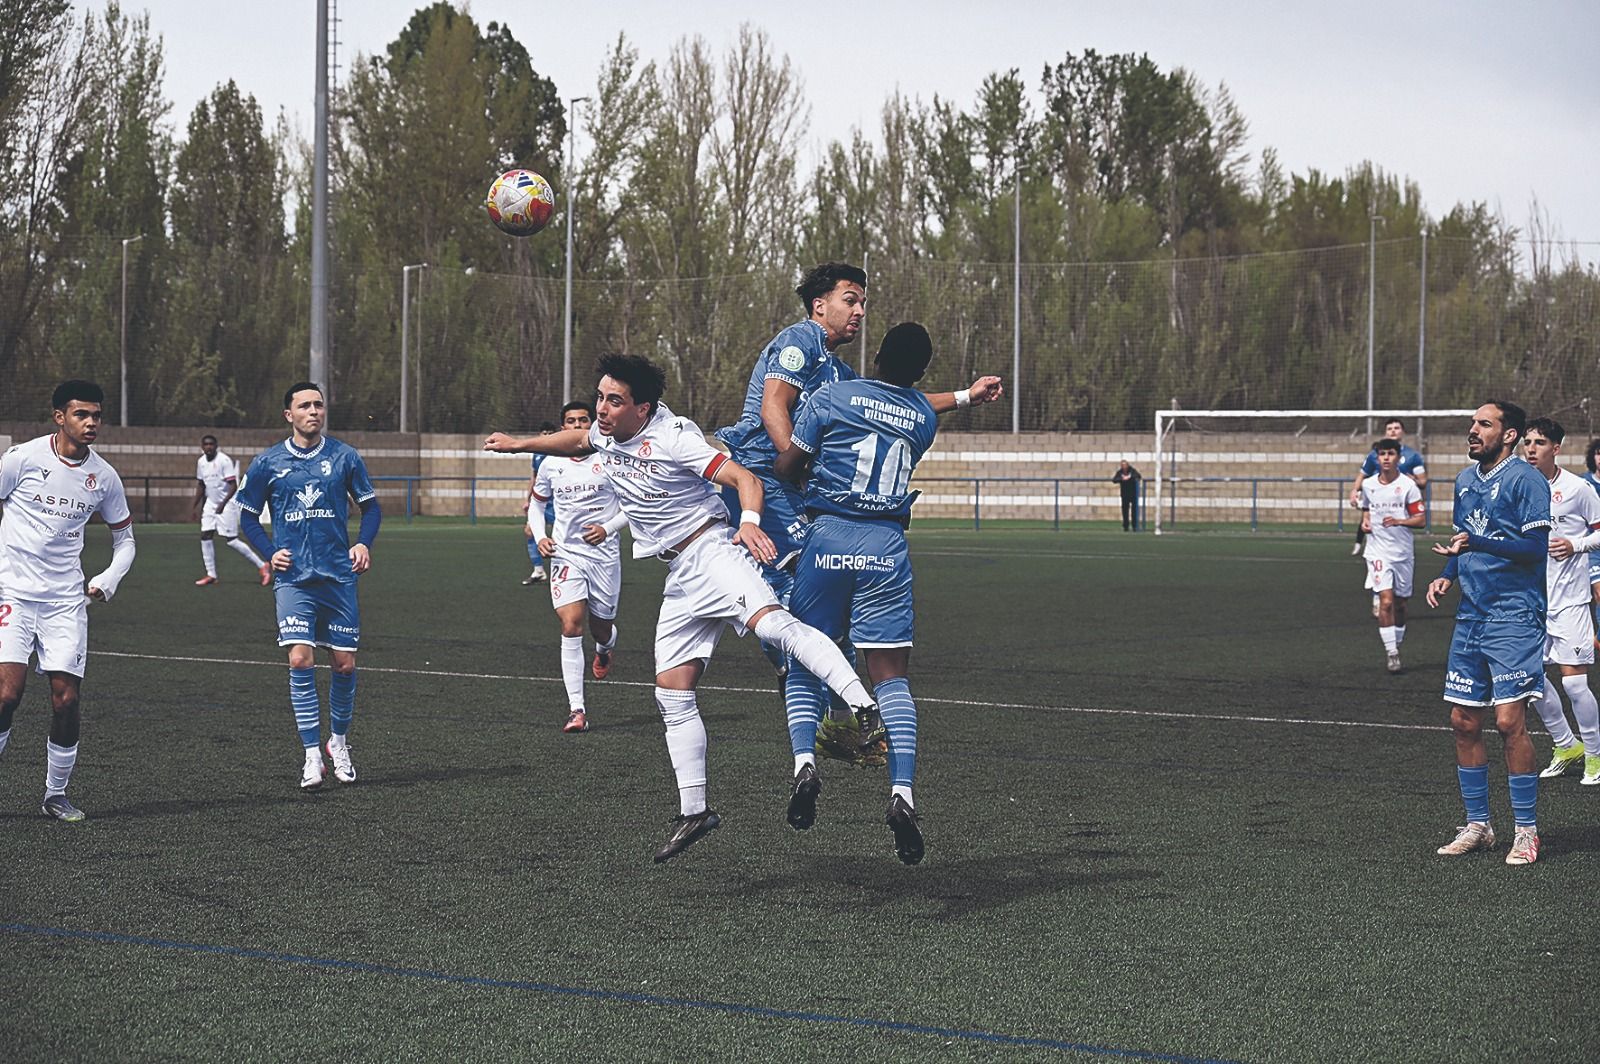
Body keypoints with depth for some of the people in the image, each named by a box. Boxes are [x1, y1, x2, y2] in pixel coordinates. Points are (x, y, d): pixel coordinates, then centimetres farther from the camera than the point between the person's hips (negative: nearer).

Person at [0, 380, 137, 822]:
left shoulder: (103, 477, 4)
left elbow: (125, 538, 18)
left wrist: (107, 582, 2)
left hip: (66, 599, 3)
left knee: (66, 699, -2)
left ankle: (56, 793, 15)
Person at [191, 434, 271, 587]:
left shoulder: (224, 460, -16)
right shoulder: (201, 462, 7)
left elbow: (233, 486, -19)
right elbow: (201, 486, 20)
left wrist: (223, 504, -29)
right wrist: (194, 507, 19)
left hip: (227, 504, -7)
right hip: (210, 504, 7)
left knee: (230, 540, -9)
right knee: (205, 537, -1)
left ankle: (262, 566, 1)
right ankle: (211, 575, 7)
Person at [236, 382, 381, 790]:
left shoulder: (344, 457, 3)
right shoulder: (268, 463, 2)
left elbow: (371, 507, 11)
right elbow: (248, 516, 12)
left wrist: (363, 543, -7)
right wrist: (269, 552, -4)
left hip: (338, 574, 1)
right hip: (293, 578, -1)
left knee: (344, 663, 4)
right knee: (300, 659, -14)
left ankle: (338, 742, 27)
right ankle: (312, 755, -9)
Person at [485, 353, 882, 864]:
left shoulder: (673, 437, -13)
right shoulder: (608, 434, 11)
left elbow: (745, 479, -20)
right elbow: (577, 440, 37)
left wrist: (749, 522, -39)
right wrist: (519, 444, 45)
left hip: (712, 550, -9)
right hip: (681, 578, 9)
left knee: (771, 622, -36)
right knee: (672, 694, 6)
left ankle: (863, 707, -51)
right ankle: (693, 811, 13)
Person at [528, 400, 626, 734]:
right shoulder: (551, 465, 5)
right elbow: (537, 503, 21)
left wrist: (607, 528, -13)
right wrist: (540, 537, 3)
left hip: (604, 553, -1)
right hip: (565, 553, 1)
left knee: (601, 629, 9)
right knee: (571, 627, -15)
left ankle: (605, 648, 52)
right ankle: (576, 710, -16)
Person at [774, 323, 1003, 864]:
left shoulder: (831, 398, 0)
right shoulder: (926, 417, 9)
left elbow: (784, 468, 5)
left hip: (828, 535, -1)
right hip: (888, 546, 2)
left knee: (804, 662, 11)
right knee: (891, 676, 3)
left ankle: (805, 759, -11)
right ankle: (902, 791, -13)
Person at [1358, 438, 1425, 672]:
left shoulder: (1408, 485, -5)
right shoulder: (1368, 485, 5)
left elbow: (1420, 520, -5)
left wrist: (1399, 521, -21)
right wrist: (1365, 521, 2)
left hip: (1403, 552, 0)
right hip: (1378, 550, 0)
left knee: (1400, 603, 10)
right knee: (1386, 601, -14)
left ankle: (1397, 643, 30)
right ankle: (1391, 652, -11)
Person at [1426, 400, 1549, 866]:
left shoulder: (1525, 480, -9)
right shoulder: (1465, 480, 15)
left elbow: (1535, 545, -18)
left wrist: (1476, 543, -25)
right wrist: (1447, 574, 7)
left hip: (1513, 617, -8)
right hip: (1470, 616, 8)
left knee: (1509, 720, -11)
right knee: (1463, 720, 7)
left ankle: (1526, 831, -2)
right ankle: (1477, 825, 17)